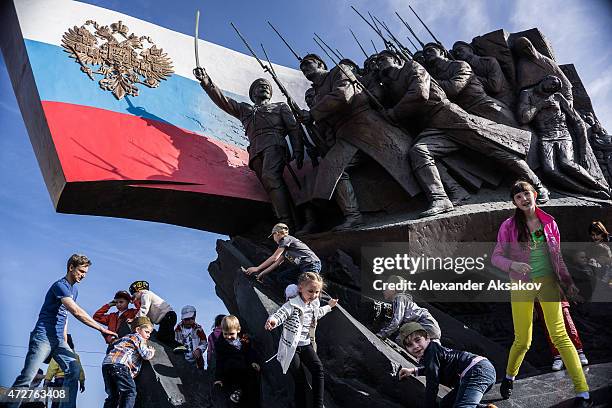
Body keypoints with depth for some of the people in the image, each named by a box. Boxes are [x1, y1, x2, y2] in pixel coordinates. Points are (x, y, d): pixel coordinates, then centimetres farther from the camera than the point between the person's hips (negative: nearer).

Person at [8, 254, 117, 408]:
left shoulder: (74, 289, 16)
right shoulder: (60, 285, -13)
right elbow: (76, 312, -24)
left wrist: (65, 341, 16)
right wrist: (101, 329, -24)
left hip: (58, 339, 8)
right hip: (43, 337, -8)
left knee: (74, 371, -6)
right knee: (27, 376, -12)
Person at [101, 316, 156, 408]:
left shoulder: (125, 337, 33)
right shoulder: (139, 338, 9)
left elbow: (112, 347, 37)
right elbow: (146, 355, -1)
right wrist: (152, 351, 20)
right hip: (120, 364, -9)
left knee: (113, 395, 14)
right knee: (130, 391, -6)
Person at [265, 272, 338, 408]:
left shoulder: (314, 304, 5)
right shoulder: (292, 305, -19)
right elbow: (280, 314, -36)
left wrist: (329, 306, 41)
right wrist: (272, 320, -59)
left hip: (305, 344, 6)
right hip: (291, 347, -6)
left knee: (318, 369, -10)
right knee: (300, 378, -5)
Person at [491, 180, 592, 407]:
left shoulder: (549, 223, 2)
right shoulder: (509, 227, -5)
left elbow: (557, 256, 10)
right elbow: (495, 257, -3)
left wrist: (568, 283, 8)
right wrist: (512, 265, -22)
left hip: (548, 283, 1)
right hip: (521, 286, -1)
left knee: (559, 335, -7)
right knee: (523, 340, 6)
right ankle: (509, 377, 34)